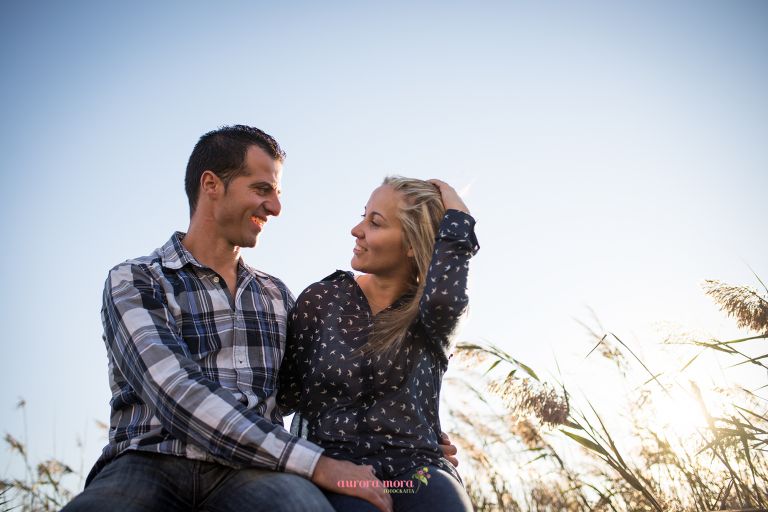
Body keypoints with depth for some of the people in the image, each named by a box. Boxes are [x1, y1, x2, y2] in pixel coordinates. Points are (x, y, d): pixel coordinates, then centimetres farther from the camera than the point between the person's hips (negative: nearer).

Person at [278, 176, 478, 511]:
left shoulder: (430, 318, 8)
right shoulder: (322, 299, 8)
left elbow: (442, 297, -18)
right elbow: (285, 396, 8)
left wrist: (456, 214, -5)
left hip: (417, 467, 1)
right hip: (335, 462, -1)